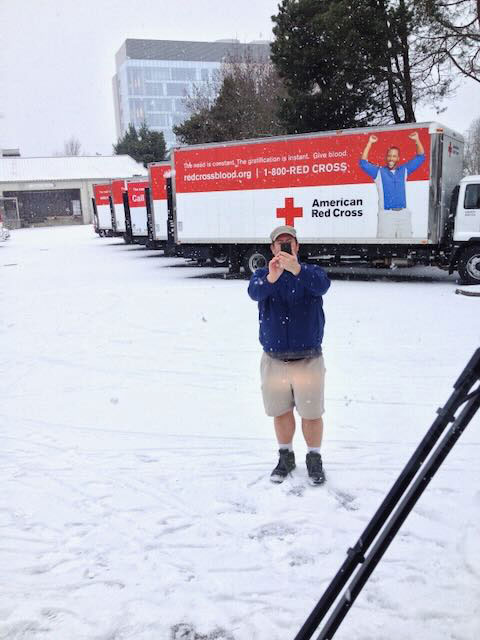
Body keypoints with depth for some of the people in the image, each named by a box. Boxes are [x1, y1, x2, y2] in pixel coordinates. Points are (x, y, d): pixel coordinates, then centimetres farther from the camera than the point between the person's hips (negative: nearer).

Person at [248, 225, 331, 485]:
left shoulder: (310, 272, -3)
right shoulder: (262, 274, 0)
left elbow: (322, 286, -27)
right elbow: (254, 292, -23)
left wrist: (297, 269, -47)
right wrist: (271, 278, -46)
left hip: (308, 359, -1)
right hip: (274, 360, 2)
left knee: (311, 414, 7)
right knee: (281, 412, 15)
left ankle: (314, 458, 29)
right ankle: (285, 457, 35)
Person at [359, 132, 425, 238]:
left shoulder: (404, 170, 14)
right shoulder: (379, 172, 6)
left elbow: (420, 157, 17)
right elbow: (363, 163, -5)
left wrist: (417, 140, 7)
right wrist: (369, 143, -7)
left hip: (403, 214, 4)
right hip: (386, 214, -4)